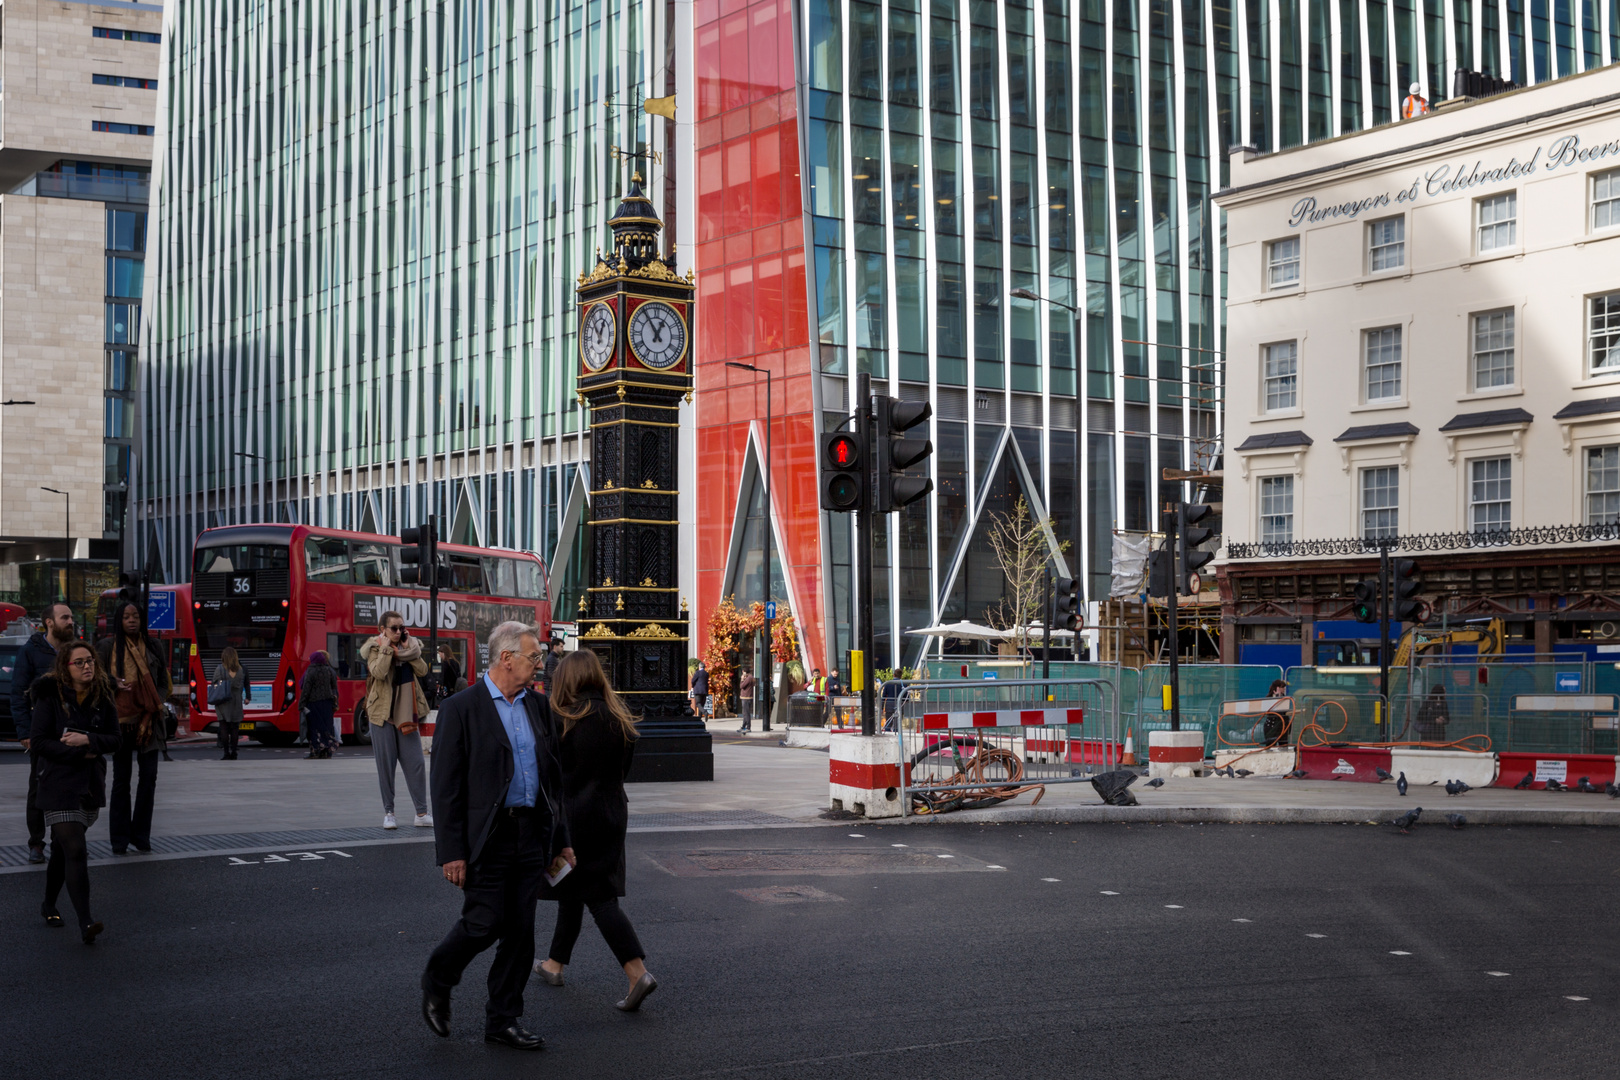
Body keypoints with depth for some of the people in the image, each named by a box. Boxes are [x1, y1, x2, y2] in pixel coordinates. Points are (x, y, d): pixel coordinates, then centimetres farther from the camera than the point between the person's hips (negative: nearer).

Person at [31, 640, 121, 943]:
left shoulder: (103, 697, 3)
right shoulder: (51, 697, -9)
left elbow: (116, 739, 3)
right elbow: (38, 742, -11)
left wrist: (88, 740, -16)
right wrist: (81, 754, -14)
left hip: (91, 784, 5)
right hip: (59, 785, -5)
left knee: (62, 848, 19)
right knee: (75, 851, -15)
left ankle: (49, 905, 38)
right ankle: (85, 923, -21)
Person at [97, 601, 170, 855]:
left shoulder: (152, 646, 10)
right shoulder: (109, 646, 2)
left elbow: (163, 682, 13)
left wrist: (156, 706, -1)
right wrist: (115, 683, -14)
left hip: (148, 720, 2)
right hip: (121, 718, -2)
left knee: (149, 776, -1)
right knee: (121, 779, 2)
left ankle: (141, 835, 9)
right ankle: (120, 839, 8)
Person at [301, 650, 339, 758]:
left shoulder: (310, 671, -11)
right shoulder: (330, 671, 4)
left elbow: (306, 689, -11)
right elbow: (335, 688, 7)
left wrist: (301, 703, -5)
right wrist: (335, 704, 13)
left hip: (314, 702, -5)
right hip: (327, 702, 5)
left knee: (315, 726, 0)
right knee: (327, 726, 8)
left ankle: (315, 751, -3)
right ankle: (327, 751, 9)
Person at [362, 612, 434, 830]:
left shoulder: (411, 647, 10)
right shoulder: (375, 649, -2)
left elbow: (423, 670, -4)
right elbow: (379, 672, -21)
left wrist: (408, 648, -8)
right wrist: (386, 648, -16)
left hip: (406, 713, 3)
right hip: (383, 712, -3)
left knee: (415, 763, -1)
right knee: (386, 764, 1)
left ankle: (422, 813, 1)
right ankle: (388, 812, 11)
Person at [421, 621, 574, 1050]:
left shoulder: (539, 707, 11)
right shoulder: (461, 709, -8)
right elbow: (445, 787, -9)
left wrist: (561, 839, 14)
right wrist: (451, 852, -14)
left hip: (531, 836, 6)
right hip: (485, 838, -6)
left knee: (520, 931, 6)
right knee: (483, 924, -6)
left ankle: (503, 1020, 16)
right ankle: (437, 984, 22)